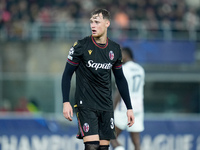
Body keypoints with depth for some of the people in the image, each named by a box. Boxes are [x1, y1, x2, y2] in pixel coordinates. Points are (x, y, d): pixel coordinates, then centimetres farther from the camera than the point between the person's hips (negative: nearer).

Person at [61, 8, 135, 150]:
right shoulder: (81, 46, -6)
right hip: (85, 105, -4)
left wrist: (129, 107, 14)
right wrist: (66, 102, -9)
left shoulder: (115, 49, 6)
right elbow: (67, 74, 0)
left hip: (106, 106, 4)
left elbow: (120, 79, 16)